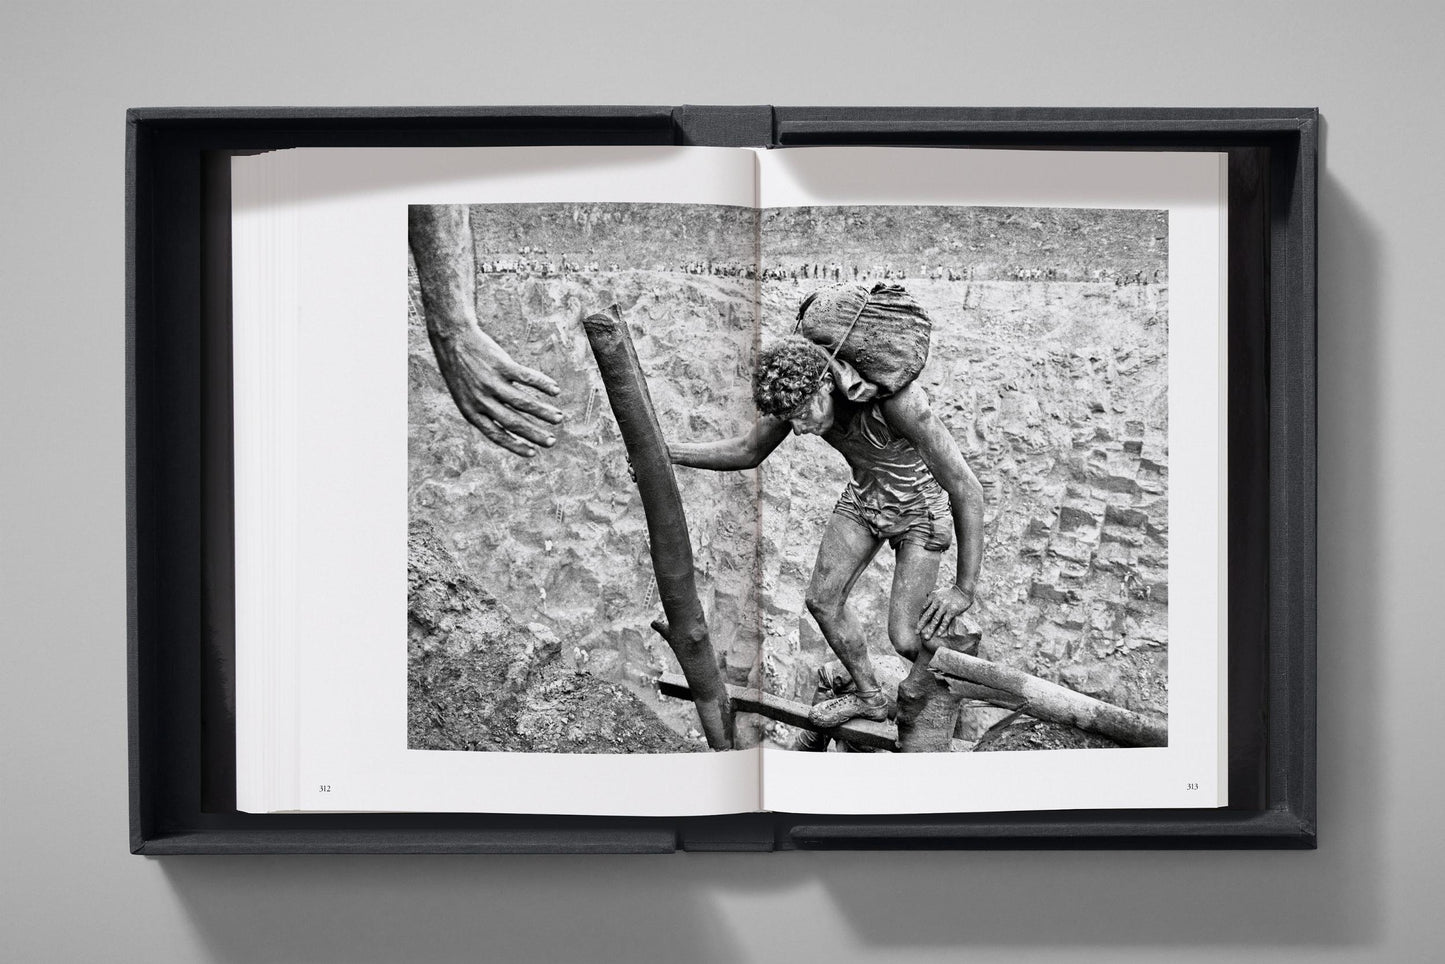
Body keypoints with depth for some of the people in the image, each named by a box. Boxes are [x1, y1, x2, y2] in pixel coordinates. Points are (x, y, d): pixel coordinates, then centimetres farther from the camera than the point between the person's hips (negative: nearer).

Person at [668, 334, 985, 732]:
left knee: (905, 639, -11)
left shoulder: (898, 400, -42)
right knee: (822, 600, 4)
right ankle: (868, 696, 27)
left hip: (920, 503, -6)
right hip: (864, 494, 6)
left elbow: (967, 488, -36)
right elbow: (748, 451, -2)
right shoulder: (797, 388, -22)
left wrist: (965, 588, -34)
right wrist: (665, 453, -11)